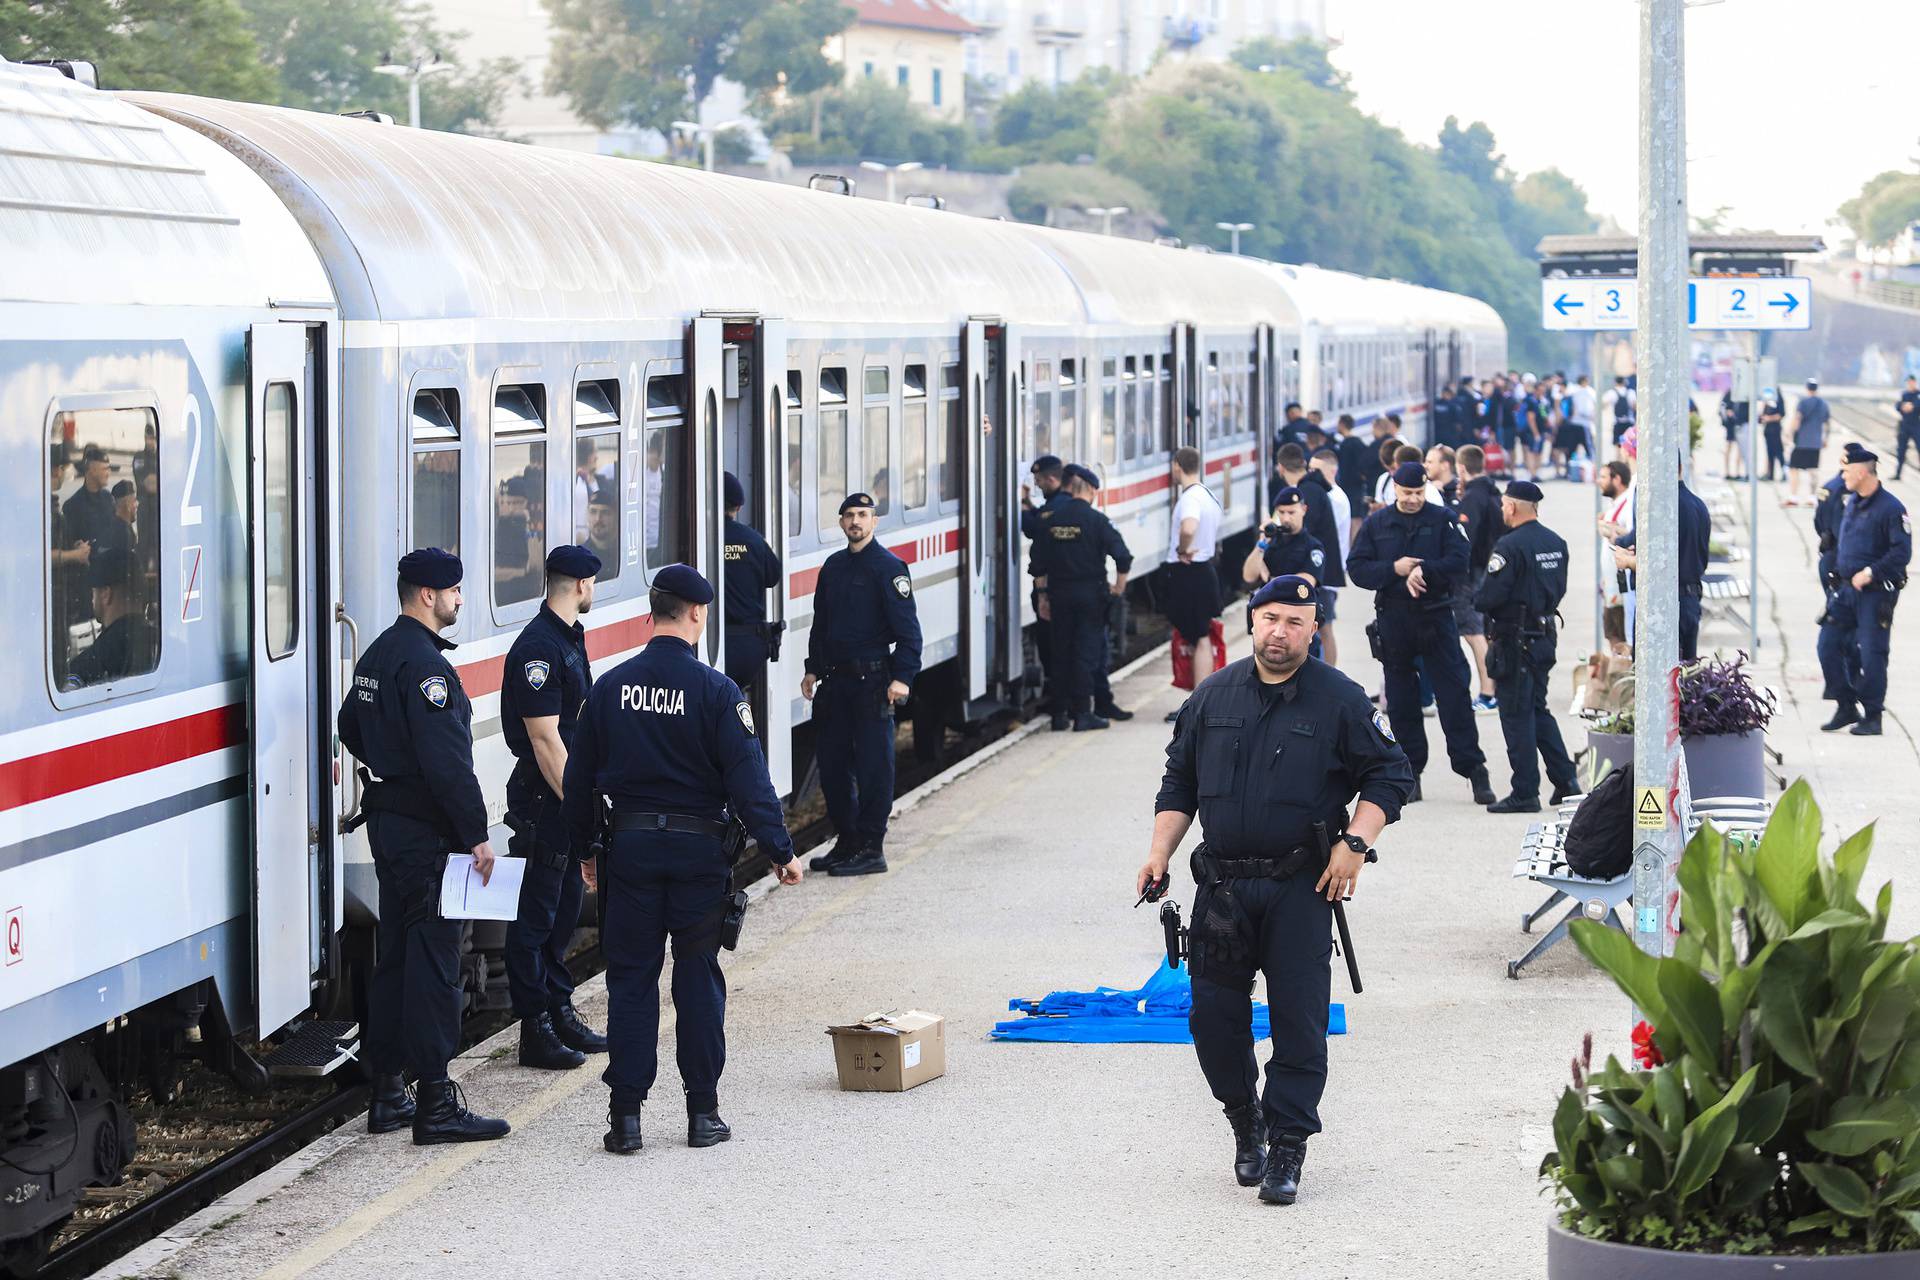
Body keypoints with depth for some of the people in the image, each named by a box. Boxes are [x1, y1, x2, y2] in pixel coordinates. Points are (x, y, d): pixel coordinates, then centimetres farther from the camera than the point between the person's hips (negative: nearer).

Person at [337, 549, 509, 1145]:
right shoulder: (424, 664, -19)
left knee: (394, 956, 15)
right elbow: (447, 760, -24)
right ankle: (436, 1106, -8)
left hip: (386, 821, 10)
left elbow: (352, 726, 26)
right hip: (425, 831, -10)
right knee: (433, 959, -8)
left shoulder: (377, 654, 13)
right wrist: (476, 834, -21)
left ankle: (386, 1095, 20)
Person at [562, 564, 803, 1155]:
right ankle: (703, 1112, 9)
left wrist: (584, 847, 18)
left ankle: (625, 1116, 3)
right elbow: (748, 776, -12)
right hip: (698, 846, -2)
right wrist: (779, 849, -8)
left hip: (629, 845, 2)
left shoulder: (610, 687, 2)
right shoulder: (714, 690, -9)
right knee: (698, 978, 6)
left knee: (630, 979, 6)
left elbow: (579, 777, 7)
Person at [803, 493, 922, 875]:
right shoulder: (833, 567, 14)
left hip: (872, 679, -7)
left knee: (873, 764, -4)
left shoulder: (889, 568, -6)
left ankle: (871, 848, -1)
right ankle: (846, 841, 19)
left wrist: (902, 677, -17)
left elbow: (907, 628, -10)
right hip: (836, 679, 7)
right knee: (832, 762, 9)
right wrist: (813, 669, 15)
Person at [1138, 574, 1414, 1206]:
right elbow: (1179, 781, 16)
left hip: (1301, 890, -3)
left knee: (1299, 1021, -4)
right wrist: (1159, 852, 5)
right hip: (1222, 886, 3)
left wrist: (1355, 842, -11)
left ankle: (1286, 1148, 4)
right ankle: (1245, 1120, 26)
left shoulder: (1339, 700, -1)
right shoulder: (1213, 696, 9)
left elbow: (1391, 775, 2)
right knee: (1213, 1015, 3)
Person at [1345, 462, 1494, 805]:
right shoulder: (1376, 523, 7)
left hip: (1436, 618, -2)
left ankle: (1473, 768, -3)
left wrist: (1422, 571, -20)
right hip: (1393, 620, 2)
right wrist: (1394, 569, -13)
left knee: (1454, 694, -5)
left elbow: (1459, 563, -8)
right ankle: (1409, 773, 13)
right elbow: (1357, 568, 2)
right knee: (1401, 699, 6)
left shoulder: (1442, 520, 2)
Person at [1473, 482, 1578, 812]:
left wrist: (1476, 598, 1)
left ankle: (1525, 793, 0)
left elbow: (1488, 598, -20)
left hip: (1514, 642, -8)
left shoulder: (1510, 546, -18)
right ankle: (1565, 779, 16)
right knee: (1538, 709, 19)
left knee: (1517, 715, -1)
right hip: (1545, 634, 8)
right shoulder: (1557, 543, 8)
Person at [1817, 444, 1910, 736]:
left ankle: (1872, 717, 6)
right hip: (1846, 588, 8)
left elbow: (1902, 553, -17)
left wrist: (1870, 573, -22)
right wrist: (1837, 567, 15)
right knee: (1828, 645, 5)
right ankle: (1846, 707, 17)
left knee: (1871, 654, -4)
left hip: (1876, 592, -8)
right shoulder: (1852, 502, 11)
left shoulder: (1891, 507, -14)